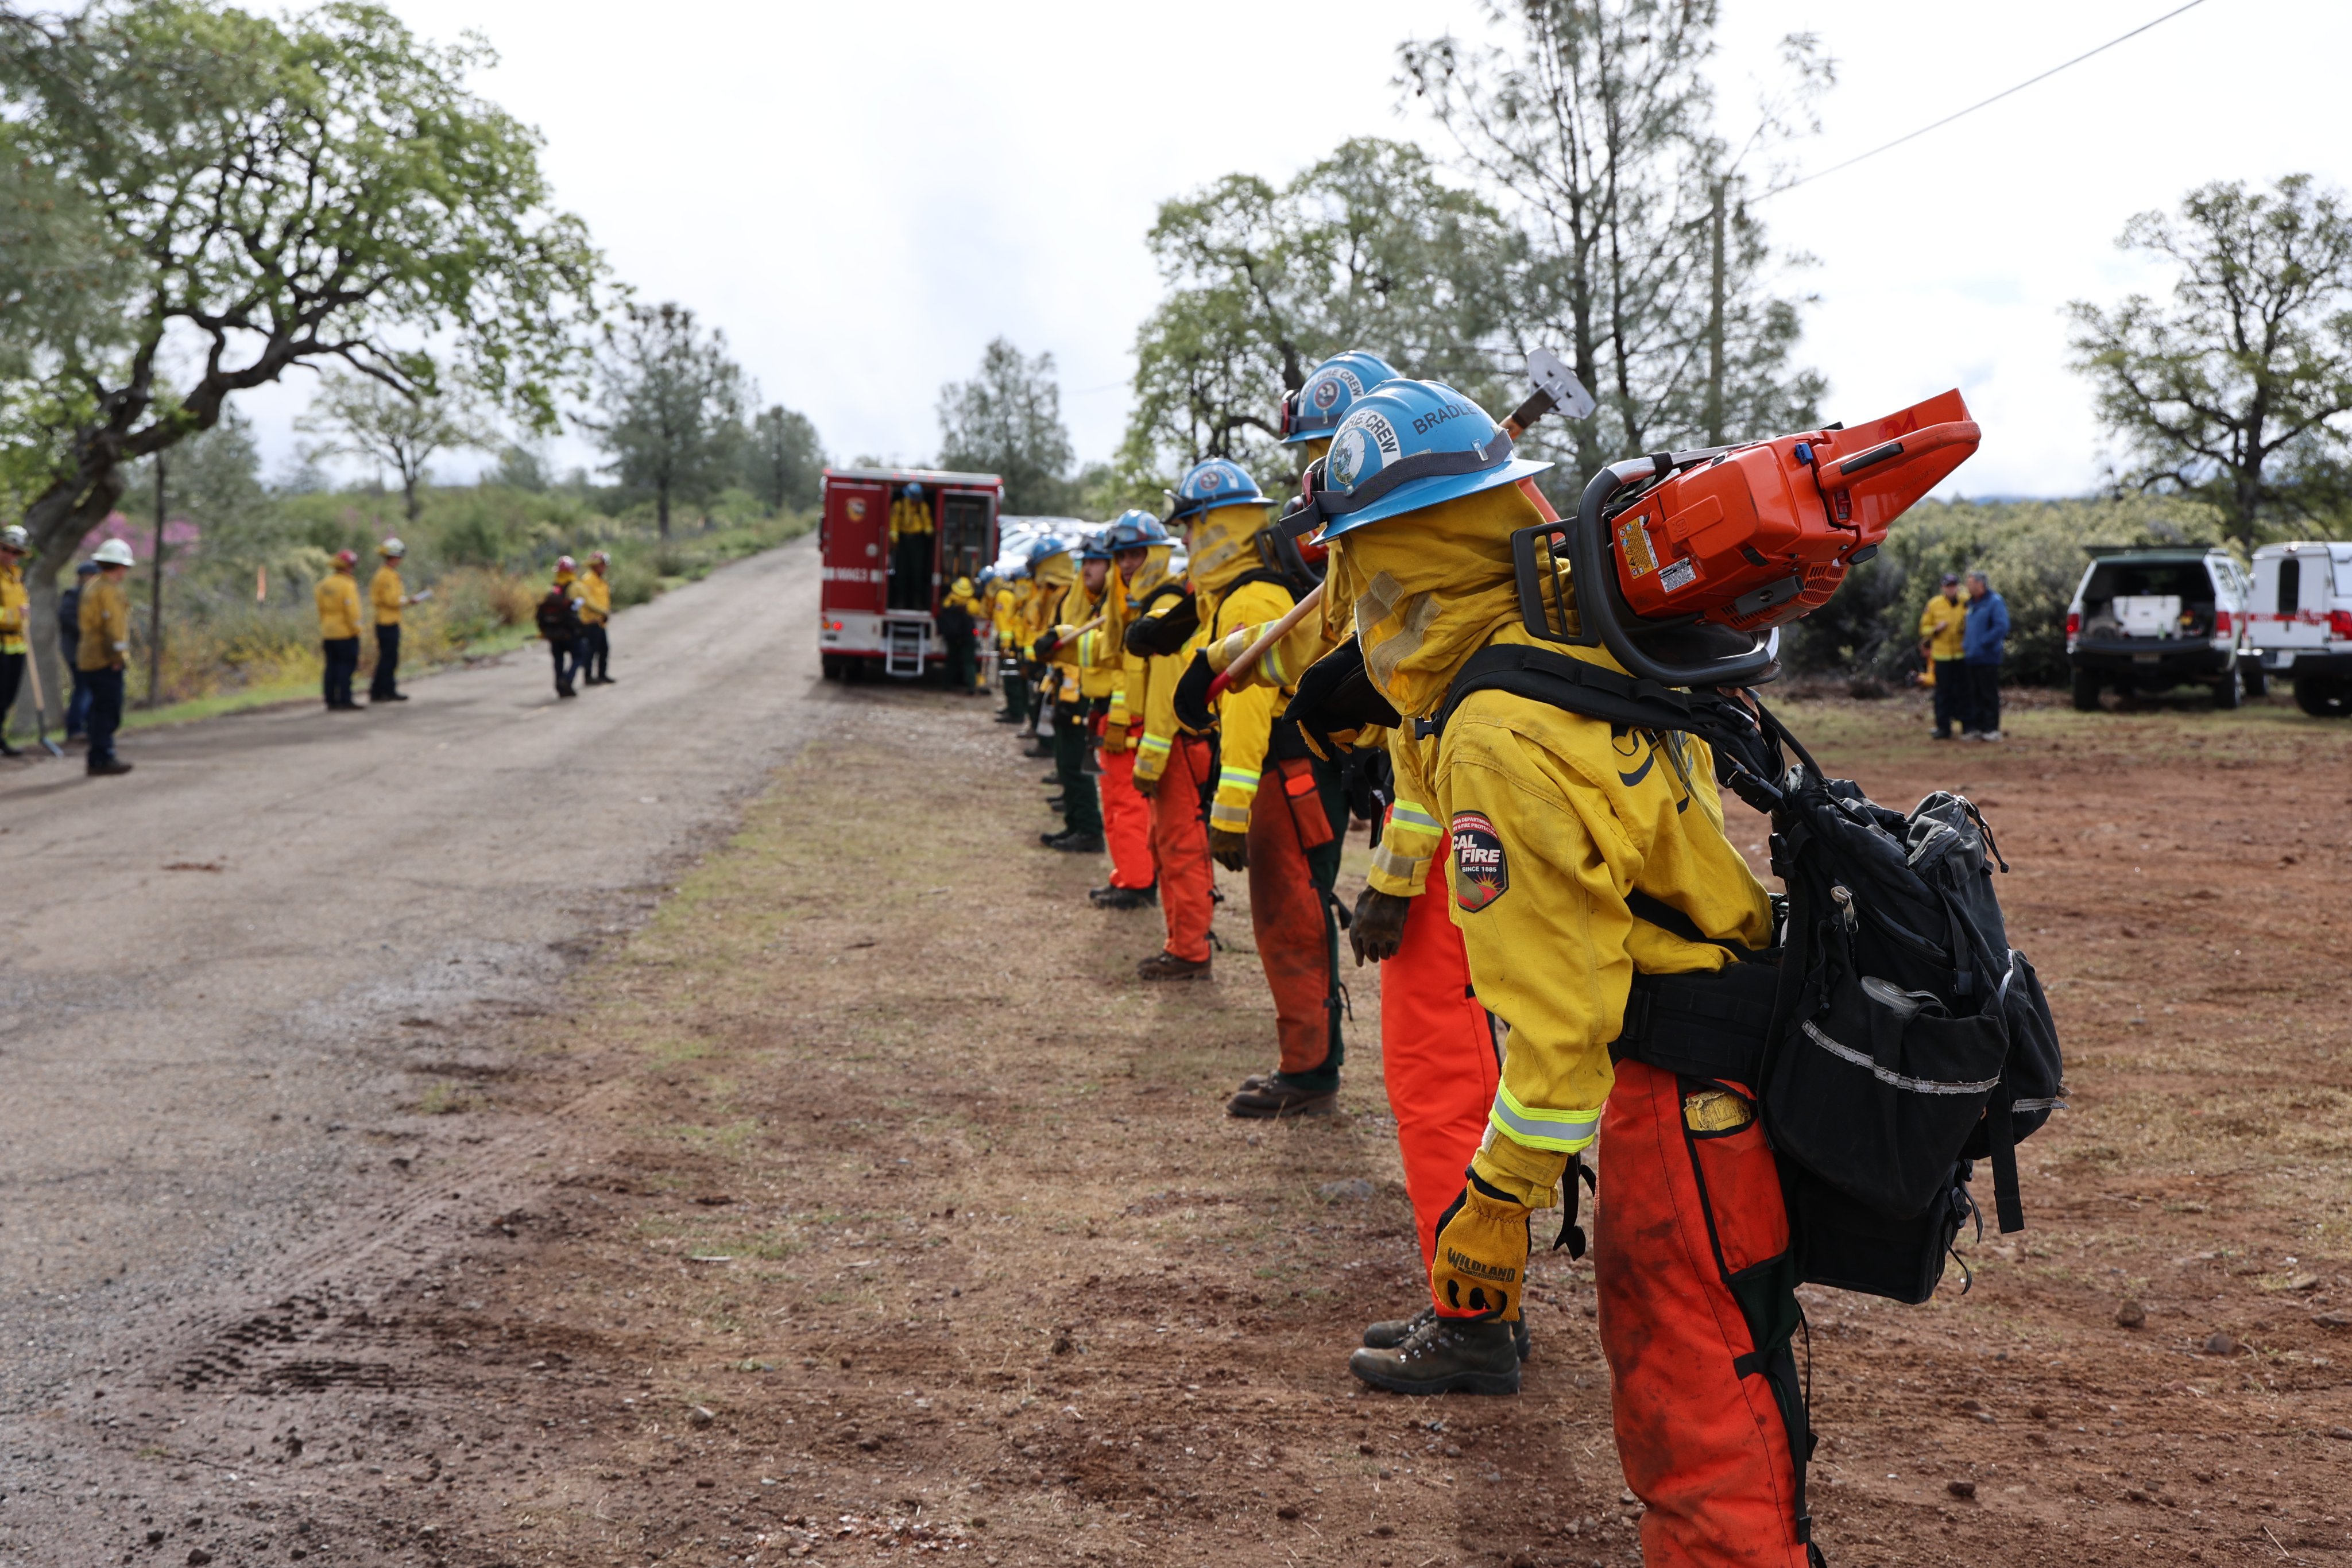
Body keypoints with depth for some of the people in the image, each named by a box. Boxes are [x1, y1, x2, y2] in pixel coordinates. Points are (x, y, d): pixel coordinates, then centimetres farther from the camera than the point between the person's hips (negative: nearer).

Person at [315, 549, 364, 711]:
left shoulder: (324, 584, 10)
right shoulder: (347, 585, -14)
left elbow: (321, 610, 15)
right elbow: (351, 611, -18)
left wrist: (323, 631, 19)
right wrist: (356, 630, -10)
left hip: (328, 634, 8)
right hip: (346, 633, -8)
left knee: (332, 666, 10)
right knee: (346, 666, -4)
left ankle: (331, 701, 12)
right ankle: (345, 701, -7)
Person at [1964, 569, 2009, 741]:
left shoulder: (1995, 602, -8)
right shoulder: (1972, 604, 17)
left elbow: (2002, 627, -18)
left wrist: (1982, 644, -17)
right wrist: (1966, 647, 11)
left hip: (1987, 658, -8)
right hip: (1972, 659, 8)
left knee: (1989, 695, -4)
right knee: (1975, 695, 9)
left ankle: (1992, 729, -1)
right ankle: (1977, 726, 14)